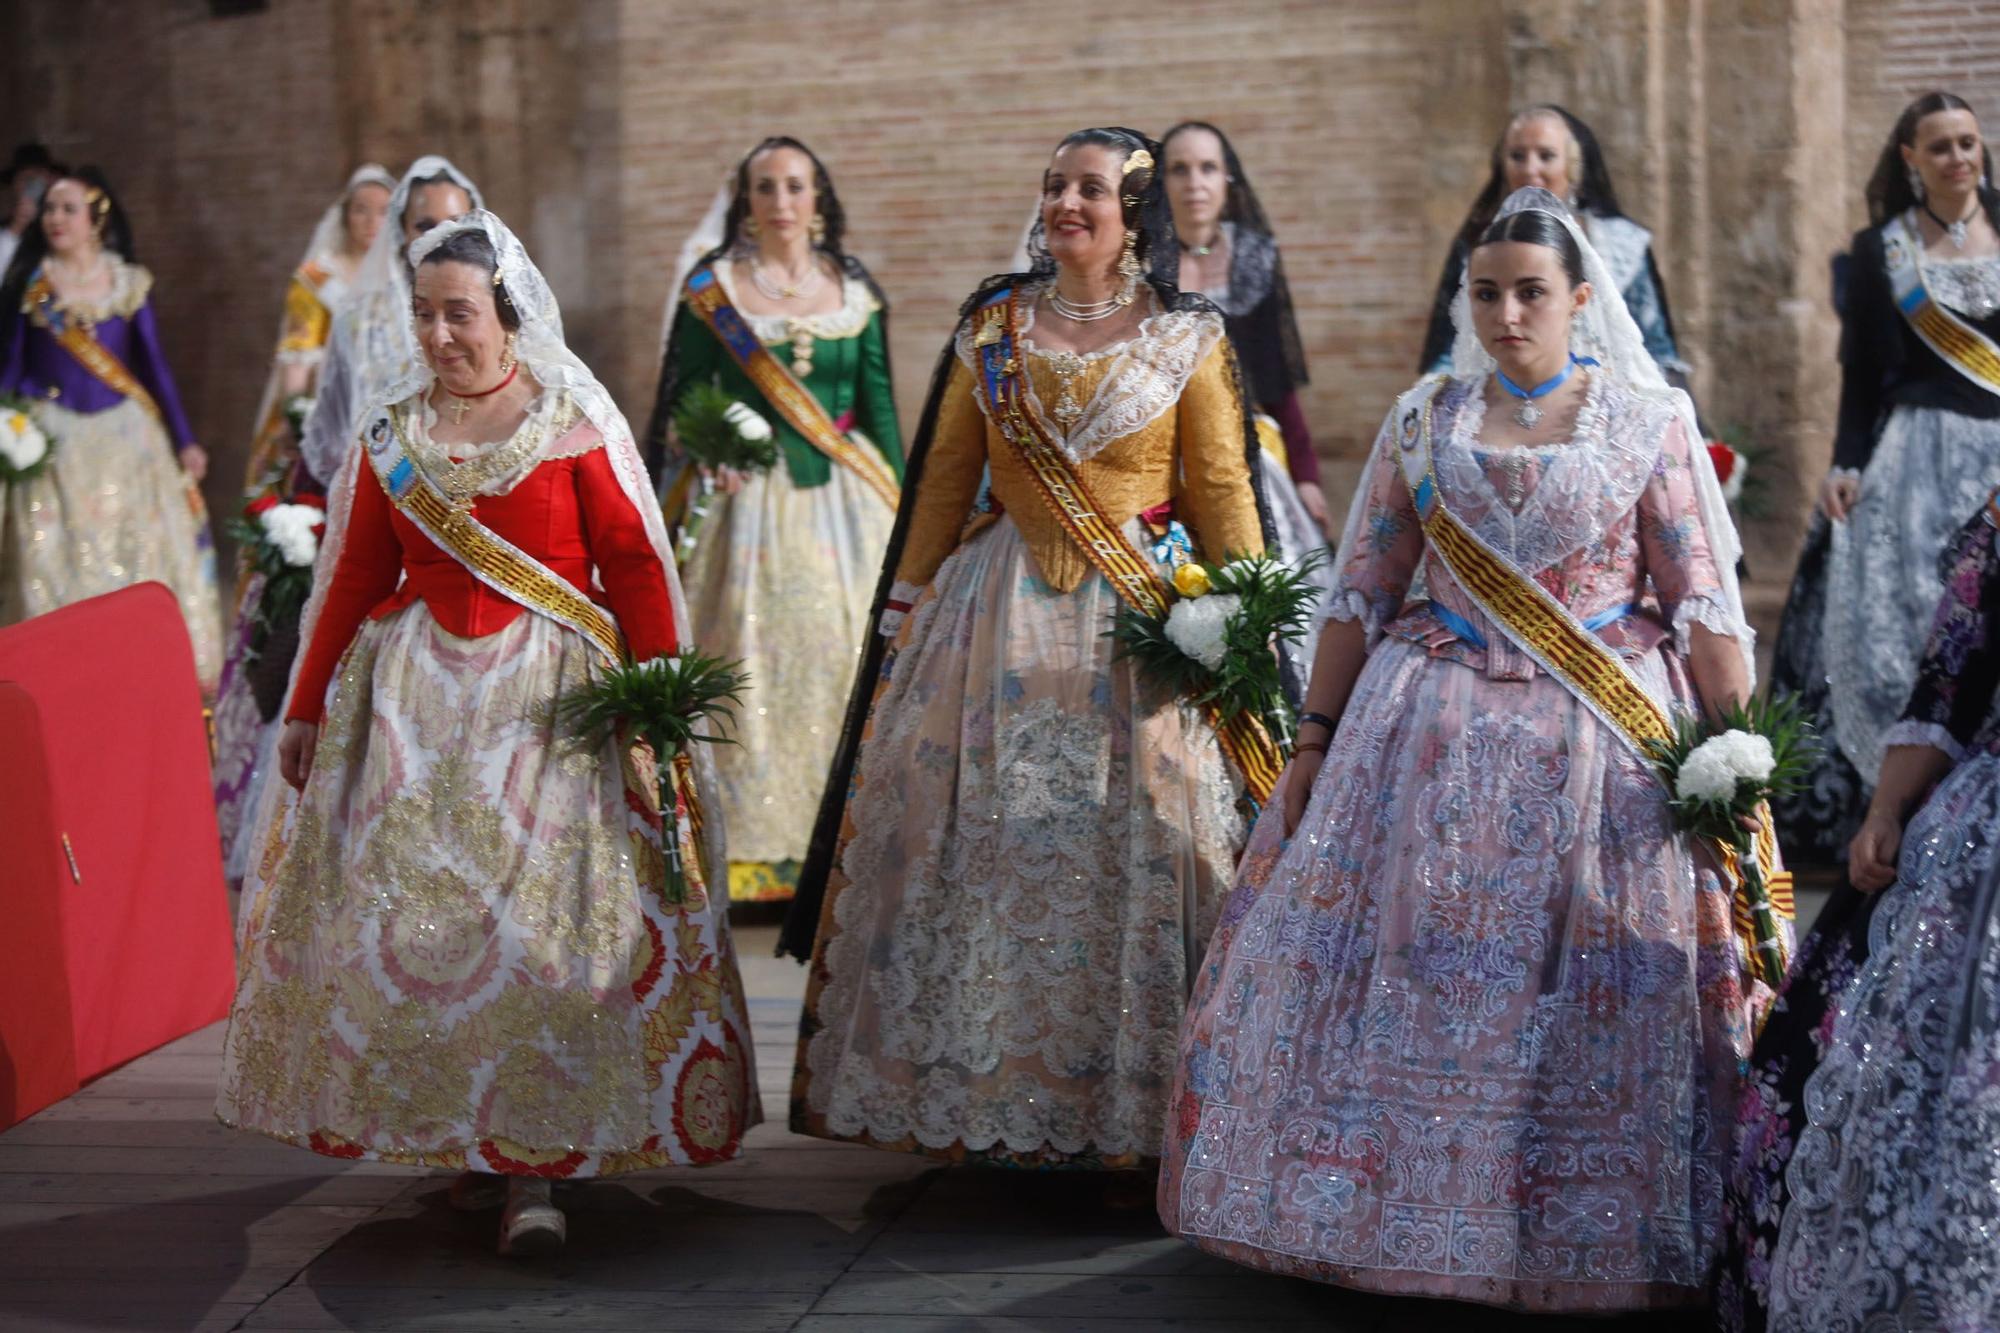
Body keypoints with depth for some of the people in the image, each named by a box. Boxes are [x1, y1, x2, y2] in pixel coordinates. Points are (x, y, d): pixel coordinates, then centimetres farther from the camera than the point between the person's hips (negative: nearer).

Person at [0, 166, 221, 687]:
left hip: (124, 436, 1)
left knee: (139, 558, 1)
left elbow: (155, 365, 5)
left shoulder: (129, 283, 4)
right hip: (54, 443, -1)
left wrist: (184, 440, 2)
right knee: (54, 566, -1)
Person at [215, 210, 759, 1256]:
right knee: (409, 903, -2)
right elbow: (355, 576, 13)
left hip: (553, 693, -3)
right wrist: (308, 707, 13)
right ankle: (459, 1136, 13)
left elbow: (633, 567, -3)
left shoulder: (574, 424, -1)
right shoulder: (392, 433, 10)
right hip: (414, 694, 4)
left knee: (542, 900, -12)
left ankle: (533, 1167, -8)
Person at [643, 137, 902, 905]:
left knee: (845, 654, -1)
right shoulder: (710, 288, 3)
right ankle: (757, 855, 1)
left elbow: (879, 406, 11)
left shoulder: (855, 290, 9)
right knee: (754, 663, -5)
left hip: (847, 497, 2)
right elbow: (678, 403, 2)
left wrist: (898, 512, 8)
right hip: (749, 497, -2)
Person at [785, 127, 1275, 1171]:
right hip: (998, 612, 2)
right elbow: (944, 475, 11)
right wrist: (909, 602, 10)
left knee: (1130, 847, -2)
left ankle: (1123, 1110, 8)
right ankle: (985, 1099, 14)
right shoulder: (992, 326, 8)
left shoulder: (1186, 339, 1)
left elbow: (1222, 490, 1)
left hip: (1142, 614, -2)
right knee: (981, 840, 3)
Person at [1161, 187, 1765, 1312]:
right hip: (1437, 732, 2)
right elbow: (1363, 592, 9)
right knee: (1405, 969, 2)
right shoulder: (1424, 420, 6)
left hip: (1607, 737, -2)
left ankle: (1589, 1232, 12)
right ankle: (1387, 1210, 17)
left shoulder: (1651, 420, 0)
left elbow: (1707, 602, -2)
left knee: (1600, 995, -2)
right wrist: (1316, 735, 5)